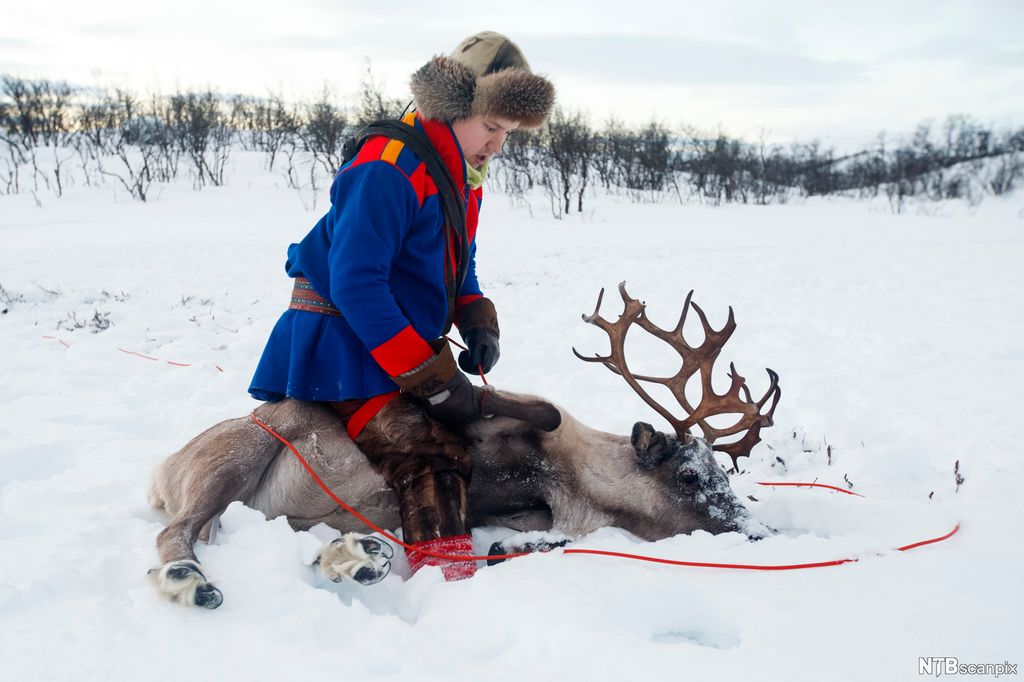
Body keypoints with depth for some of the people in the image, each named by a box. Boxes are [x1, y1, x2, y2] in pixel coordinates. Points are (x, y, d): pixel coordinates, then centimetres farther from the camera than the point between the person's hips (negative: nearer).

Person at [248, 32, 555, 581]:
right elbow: (355, 284, -26)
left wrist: (478, 322, -2)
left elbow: (458, 267, 21)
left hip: (410, 344, 10)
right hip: (345, 344, -10)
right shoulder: (388, 171, -21)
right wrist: (435, 380, -25)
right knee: (431, 456, -25)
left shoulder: (464, 178, 10)